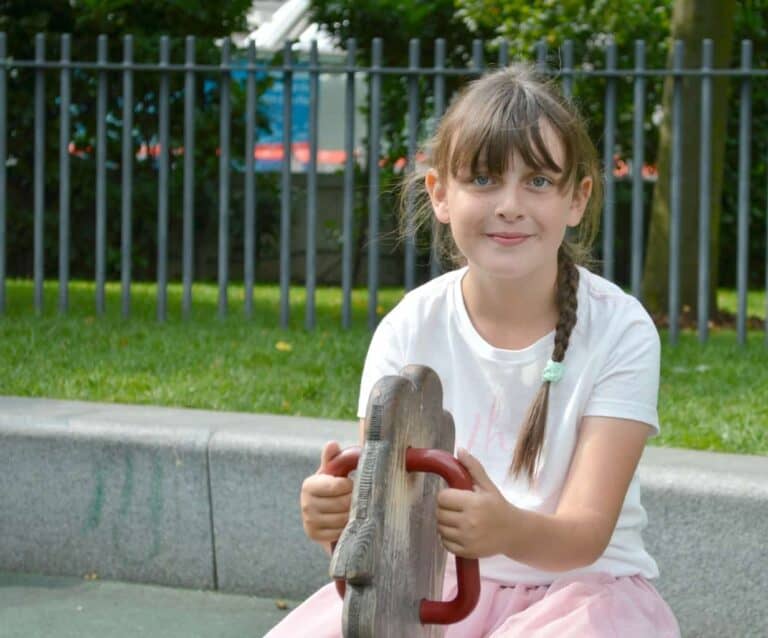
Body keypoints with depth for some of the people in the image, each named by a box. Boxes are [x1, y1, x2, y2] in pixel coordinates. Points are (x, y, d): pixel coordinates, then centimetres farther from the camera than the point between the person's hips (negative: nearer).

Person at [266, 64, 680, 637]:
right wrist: (341, 515, -37)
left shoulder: (619, 329, -12)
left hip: (580, 583, -2)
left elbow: (587, 533, -19)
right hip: (440, 580, 2)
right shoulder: (410, 331, -6)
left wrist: (509, 531, -43)